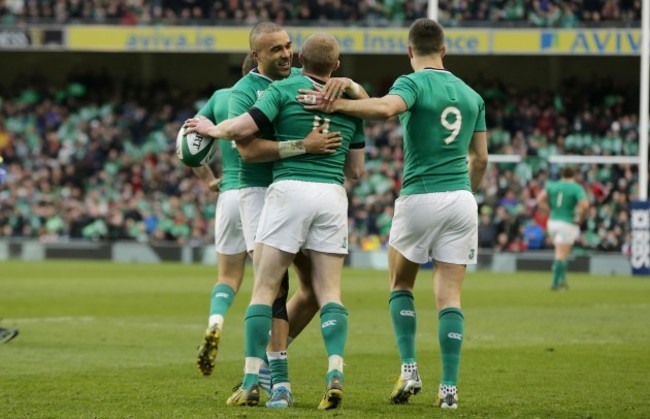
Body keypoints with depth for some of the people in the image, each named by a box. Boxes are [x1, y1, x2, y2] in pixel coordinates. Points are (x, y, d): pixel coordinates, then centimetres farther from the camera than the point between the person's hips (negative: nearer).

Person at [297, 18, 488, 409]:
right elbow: (480, 158, 16)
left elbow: (386, 108, -30)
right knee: (450, 296, 3)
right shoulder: (472, 95, 12)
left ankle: (409, 369, 5)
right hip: (461, 199, 4)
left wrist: (337, 103, -29)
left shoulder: (413, 83, -6)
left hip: (419, 197, -3)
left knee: (401, 284, 17)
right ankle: (449, 387, -5)